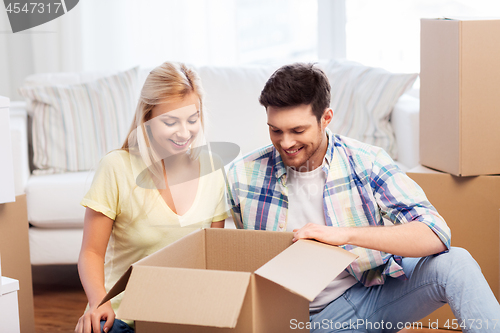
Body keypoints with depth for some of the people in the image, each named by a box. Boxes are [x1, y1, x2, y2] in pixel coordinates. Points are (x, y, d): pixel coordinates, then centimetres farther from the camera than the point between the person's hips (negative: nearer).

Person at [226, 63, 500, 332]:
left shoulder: (366, 162, -9)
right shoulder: (242, 176, -5)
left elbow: (435, 235, -20)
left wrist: (346, 234, -29)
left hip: (374, 296, -1)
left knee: (453, 263, -24)